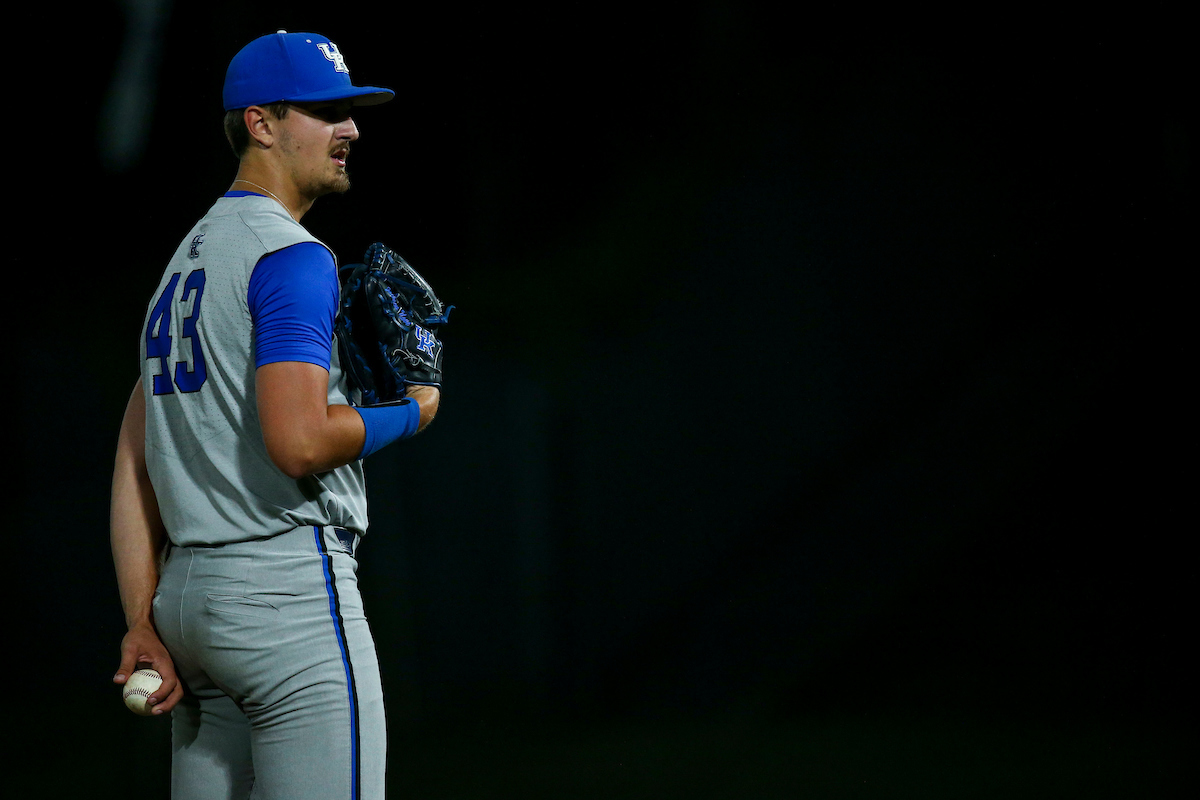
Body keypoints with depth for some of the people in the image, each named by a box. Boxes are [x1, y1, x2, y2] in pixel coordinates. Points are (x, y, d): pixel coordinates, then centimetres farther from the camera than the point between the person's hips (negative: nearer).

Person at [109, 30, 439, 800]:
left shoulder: (184, 267, 20)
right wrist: (409, 414, -4)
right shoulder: (291, 256, -10)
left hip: (190, 592, 10)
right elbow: (300, 440, -23)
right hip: (290, 591, -10)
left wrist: (144, 625, 10)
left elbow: (132, 467, 15)